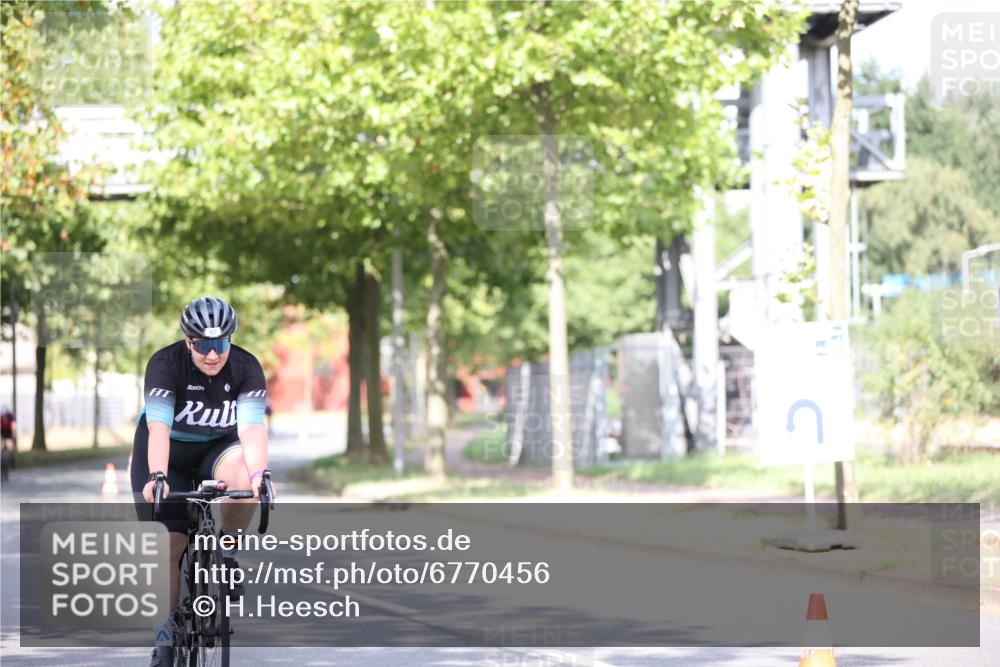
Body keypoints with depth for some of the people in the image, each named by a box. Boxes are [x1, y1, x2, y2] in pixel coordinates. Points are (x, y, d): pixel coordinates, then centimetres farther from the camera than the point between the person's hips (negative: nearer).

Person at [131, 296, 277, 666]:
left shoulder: (246, 367, -20)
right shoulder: (165, 364, -25)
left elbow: (253, 428, -31)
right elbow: (158, 428, -35)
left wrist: (259, 475, -48)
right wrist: (157, 477, -50)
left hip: (217, 447, 1)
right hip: (168, 452, -1)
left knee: (242, 475, -33)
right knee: (170, 543, -10)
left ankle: (226, 553, -10)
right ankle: (166, 633, 4)